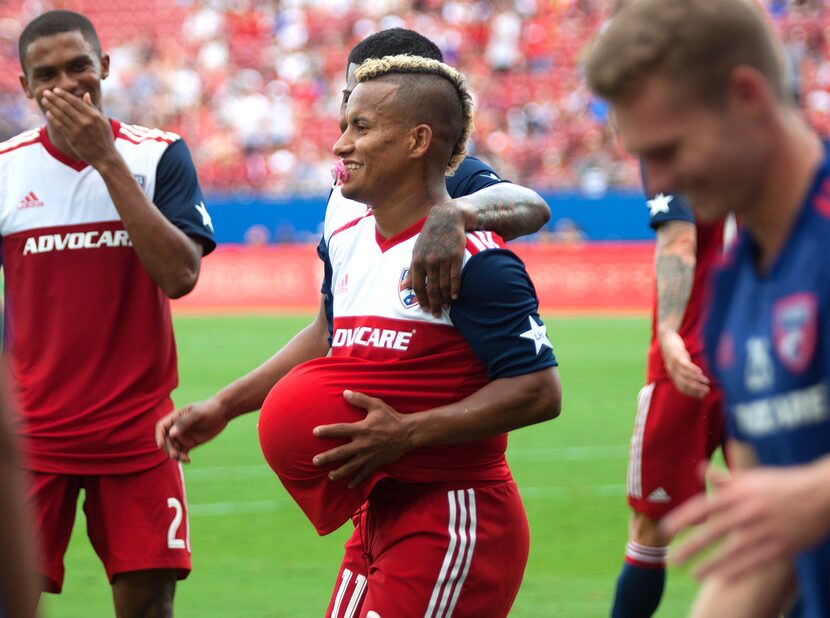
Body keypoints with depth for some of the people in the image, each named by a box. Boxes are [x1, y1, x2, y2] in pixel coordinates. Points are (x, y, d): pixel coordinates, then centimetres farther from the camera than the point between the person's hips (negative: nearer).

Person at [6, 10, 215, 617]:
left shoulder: (159, 155, -1)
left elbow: (181, 275, -15)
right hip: (30, 431, 1)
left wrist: (107, 159, -17)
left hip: (138, 428, -1)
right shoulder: (7, 165, 3)